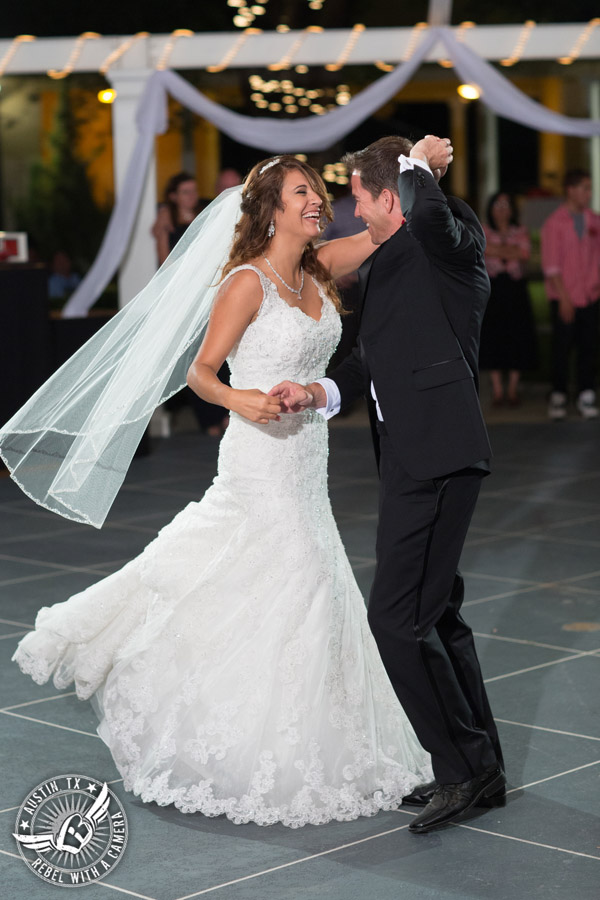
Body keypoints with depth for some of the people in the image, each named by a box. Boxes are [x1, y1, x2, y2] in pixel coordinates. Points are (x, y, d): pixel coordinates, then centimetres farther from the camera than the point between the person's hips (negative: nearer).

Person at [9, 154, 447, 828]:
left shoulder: (317, 271, 8)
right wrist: (240, 399, -31)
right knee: (291, 595, -6)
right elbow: (200, 372, -12)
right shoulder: (248, 281, -12)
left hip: (305, 462, 8)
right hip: (263, 457, -8)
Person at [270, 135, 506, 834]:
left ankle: (463, 766, -1)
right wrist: (319, 392, 2)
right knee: (435, 613, 15)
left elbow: (430, 214, -29)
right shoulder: (383, 264, 23)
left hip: (438, 454, -10)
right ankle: (481, 770, 25)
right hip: (409, 456, 10)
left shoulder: (454, 238, -4)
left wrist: (419, 161, -9)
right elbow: (370, 361, 20)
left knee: (397, 616, -12)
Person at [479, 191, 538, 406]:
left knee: (517, 338, -2)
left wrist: (496, 250, -9)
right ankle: (497, 389, 1)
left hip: (515, 288, 1)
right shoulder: (483, 231, 10)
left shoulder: (520, 233, 10)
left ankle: (513, 389, 5)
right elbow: (482, 247, -11)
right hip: (491, 288, -1)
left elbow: (525, 253, -8)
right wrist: (511, 251, -13)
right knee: (492, 338, -4)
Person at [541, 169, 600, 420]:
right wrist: (564, 298, -12)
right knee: (561, 349, 0)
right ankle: (558, 397, 9)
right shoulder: (554, 223, -4)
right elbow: (551, 265, -6)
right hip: (564, 298, -3)